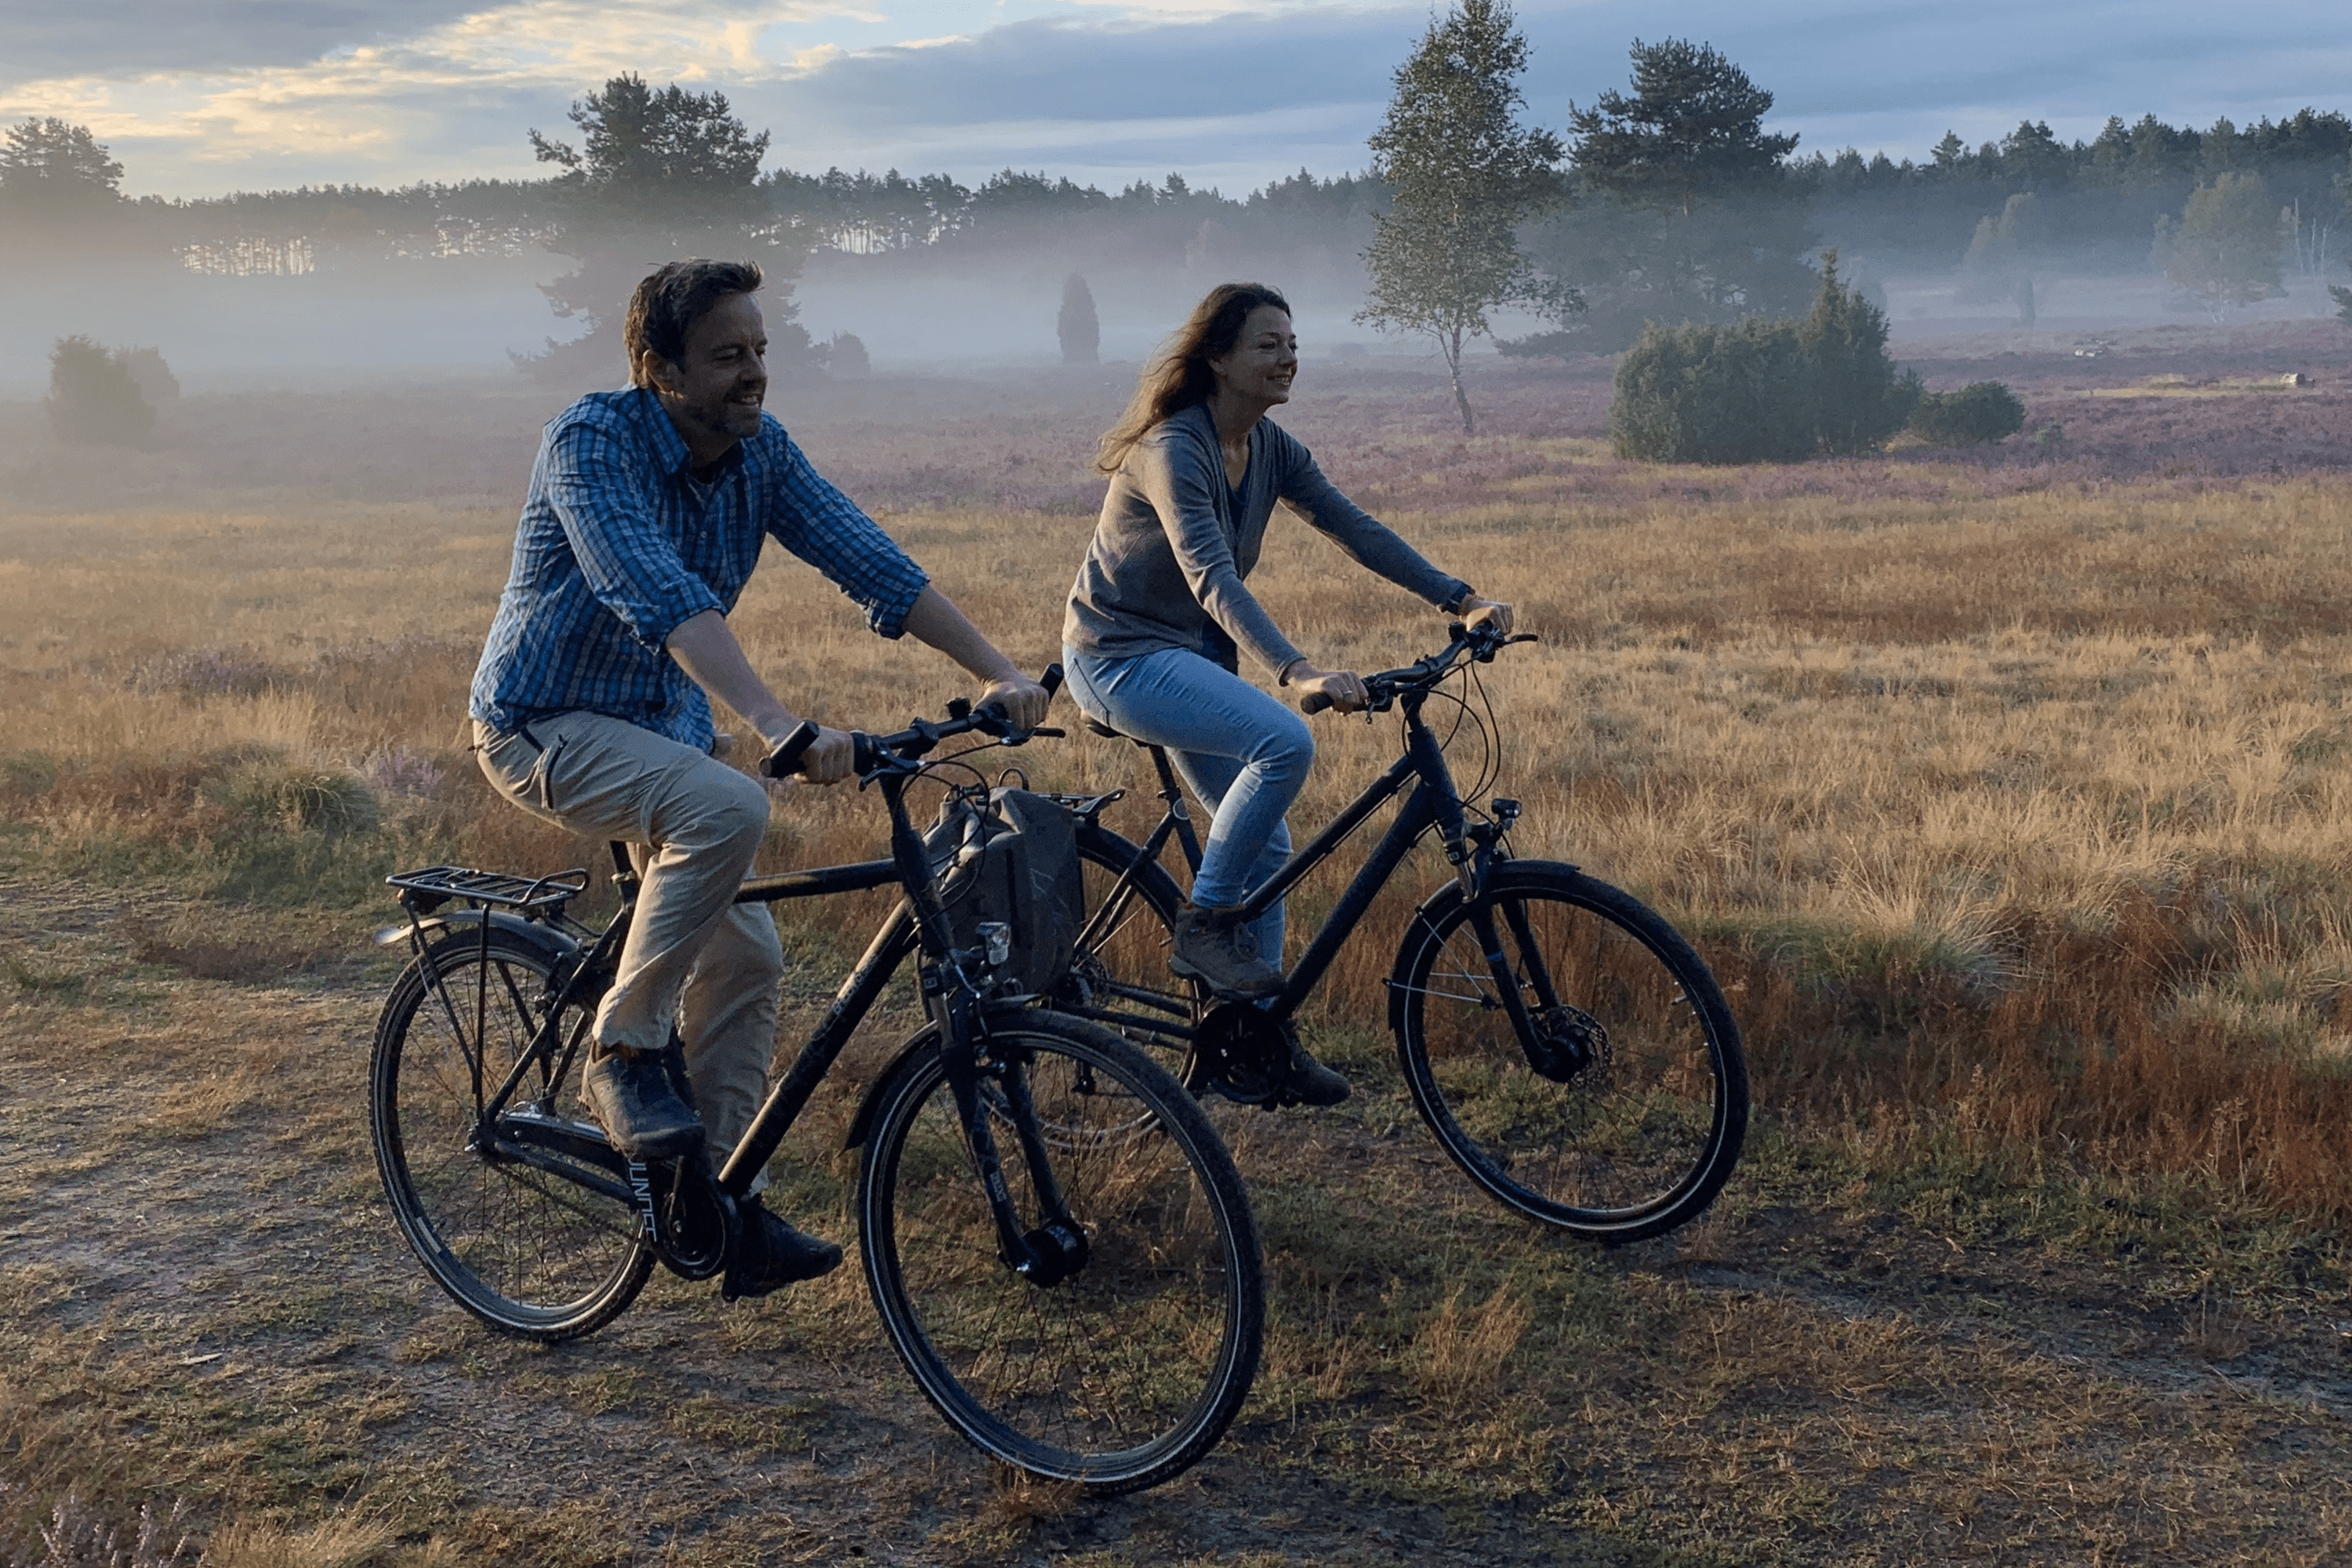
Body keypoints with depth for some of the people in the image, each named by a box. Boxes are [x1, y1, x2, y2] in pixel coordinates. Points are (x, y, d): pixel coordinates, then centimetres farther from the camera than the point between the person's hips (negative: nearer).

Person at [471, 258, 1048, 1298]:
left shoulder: (759, 450, -4)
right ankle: (622, 1053, -18)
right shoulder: (591, 443, -24)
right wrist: (776, 725, -50)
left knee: (744, 958, -1)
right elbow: (662, 598, -38)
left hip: (667, 724, 7)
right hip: (548, 723, -7)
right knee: (727, 808, -33)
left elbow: (865, 558, -9)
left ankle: (726, 1206, 10)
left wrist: (995, 671, -20)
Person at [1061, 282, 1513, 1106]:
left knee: (1265, 845, 6)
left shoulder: (1270, 448, 2)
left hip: (1195, 653, 9)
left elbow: (1355, 529, -1)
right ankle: (1202, 928, -14)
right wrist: (1295, 669, -48)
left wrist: (1461, 600, -11)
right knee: (1285, 742, -29)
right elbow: (1210, 574, -35)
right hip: (1121, 657, -9)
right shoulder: (1174, 448, -23)